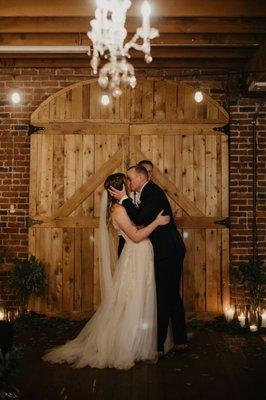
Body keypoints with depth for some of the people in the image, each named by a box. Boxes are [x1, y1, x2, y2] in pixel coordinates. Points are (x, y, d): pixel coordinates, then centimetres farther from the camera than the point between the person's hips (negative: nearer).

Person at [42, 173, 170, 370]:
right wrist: (157, 222, -16)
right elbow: (136, 236, -18)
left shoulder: (122, 206, 11)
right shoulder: (119, 209, -17)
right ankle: (121, 352, 12)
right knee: (131, 305, -1)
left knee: (138, 304, 16)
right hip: (136, 257, -9)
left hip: (141, 257, 9)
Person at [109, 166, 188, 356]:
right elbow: (143, 219, 18)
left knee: (163, 298, -4)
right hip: (173, 250, 10)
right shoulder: (151, 191, 17)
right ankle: (180, 340, 26)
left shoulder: (152, 192, -14)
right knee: (173, 296, 16)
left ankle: (158, 346, 4)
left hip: (167, 253, -10)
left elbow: (139, 218, -22)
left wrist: (124, 199, -13)